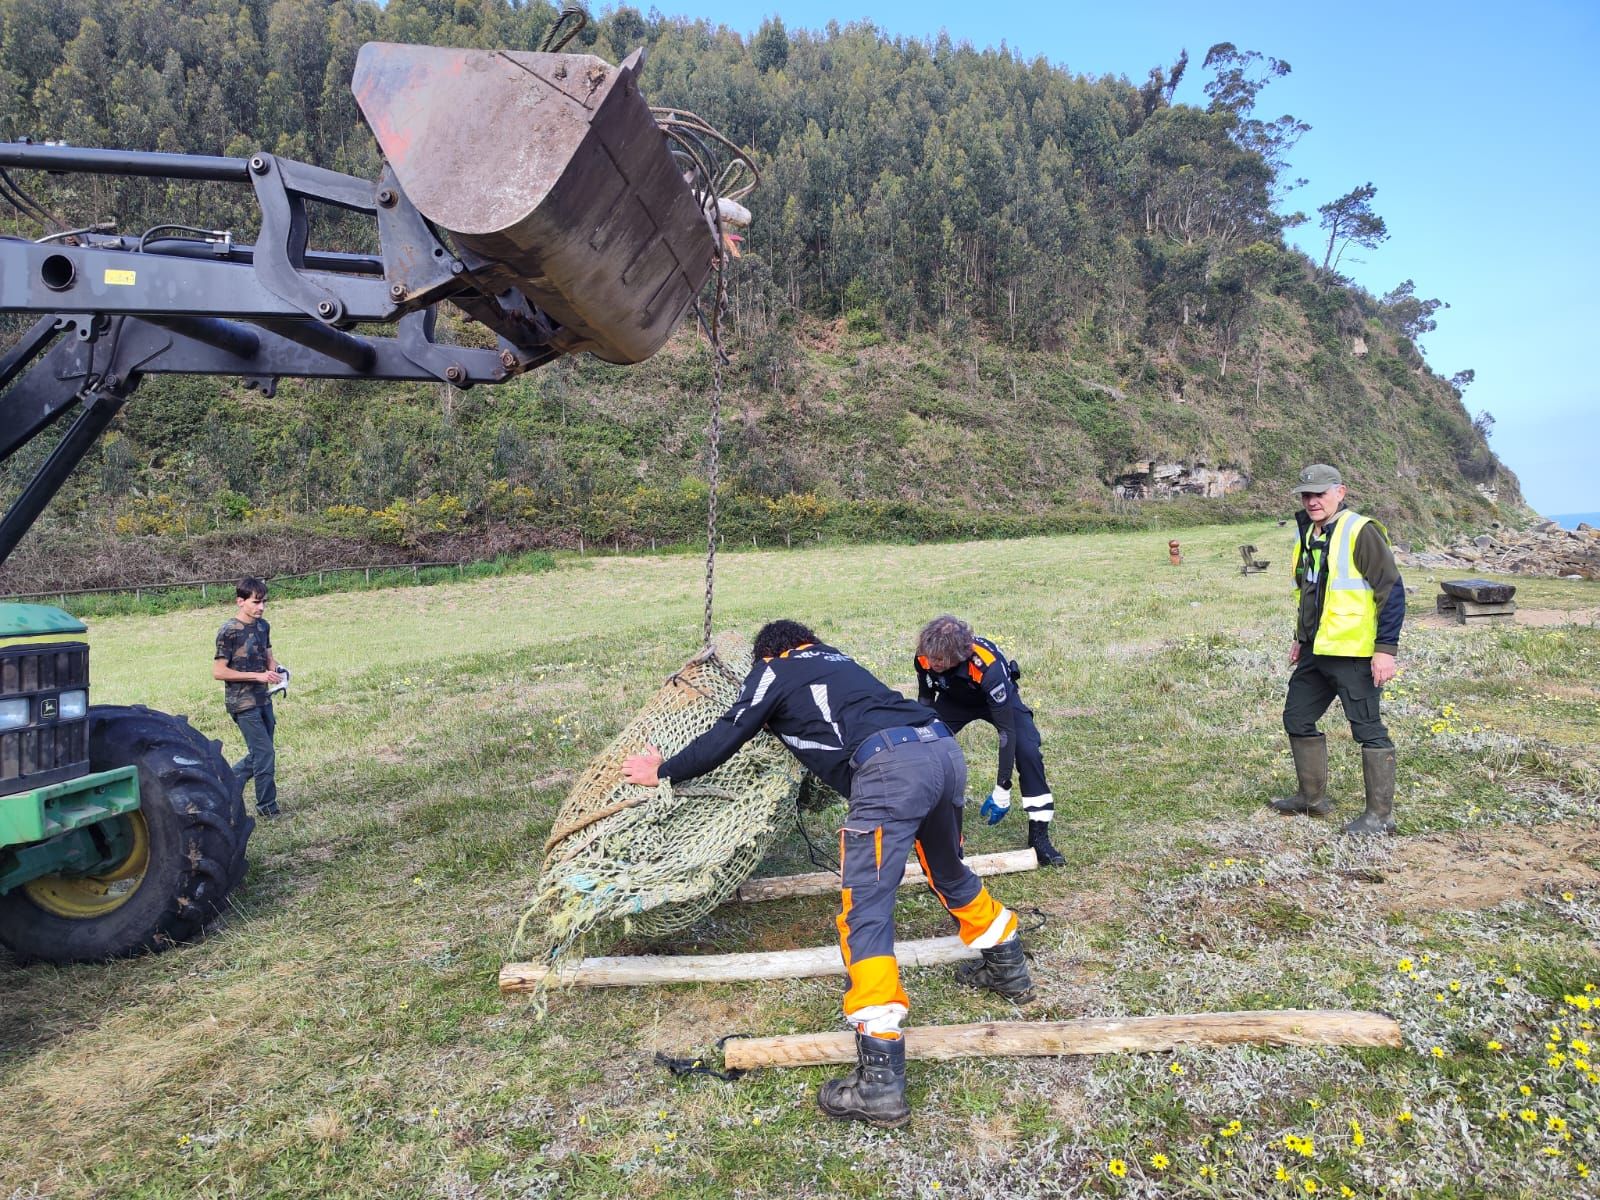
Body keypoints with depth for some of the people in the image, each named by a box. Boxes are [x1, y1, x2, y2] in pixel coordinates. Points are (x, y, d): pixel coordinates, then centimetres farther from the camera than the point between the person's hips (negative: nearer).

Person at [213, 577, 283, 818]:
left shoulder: (263, 626, 7)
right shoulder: (229, 631, -14)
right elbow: (218, 672, -15)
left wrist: (275, 670, -3)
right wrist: (257, 676, -19)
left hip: (263, 699, 7)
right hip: (242, 703, -7)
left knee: (258, 755, 14)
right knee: (265, 754, -5)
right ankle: (267, 807, 8)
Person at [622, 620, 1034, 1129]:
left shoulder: (773, 670, 15)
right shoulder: (839, 659, 33)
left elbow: (727, 737, 17)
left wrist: (663, 772, 30)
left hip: (890, 767, -8)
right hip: (945, 748, 8)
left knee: (864, 913, -7)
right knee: (947, 869, 31)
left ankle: (881, 1080, -13)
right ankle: (1006, 966, 50)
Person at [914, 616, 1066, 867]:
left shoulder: (988, 667, -43)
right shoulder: (924, 659, -32)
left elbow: (1007, 731, -36)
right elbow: (925, 701, -8)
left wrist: (1002, 790, -33)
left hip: (998, 698, -3)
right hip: (954, 700, 3)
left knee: (1027, 751, -23)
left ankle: (1039, 837, -12)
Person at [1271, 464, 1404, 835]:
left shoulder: (1360, 532, -13)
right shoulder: (1308, 535, 13)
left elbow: (1392, 591, -16)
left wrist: (1386, 649, -19)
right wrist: (1300, 639, 25)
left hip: (1353, 654, -9)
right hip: (1315, 652, 9)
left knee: (1368, 730, -1)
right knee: (1297, 720, 16)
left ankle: (1380, 814, 8)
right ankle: (1312, 797, 30)